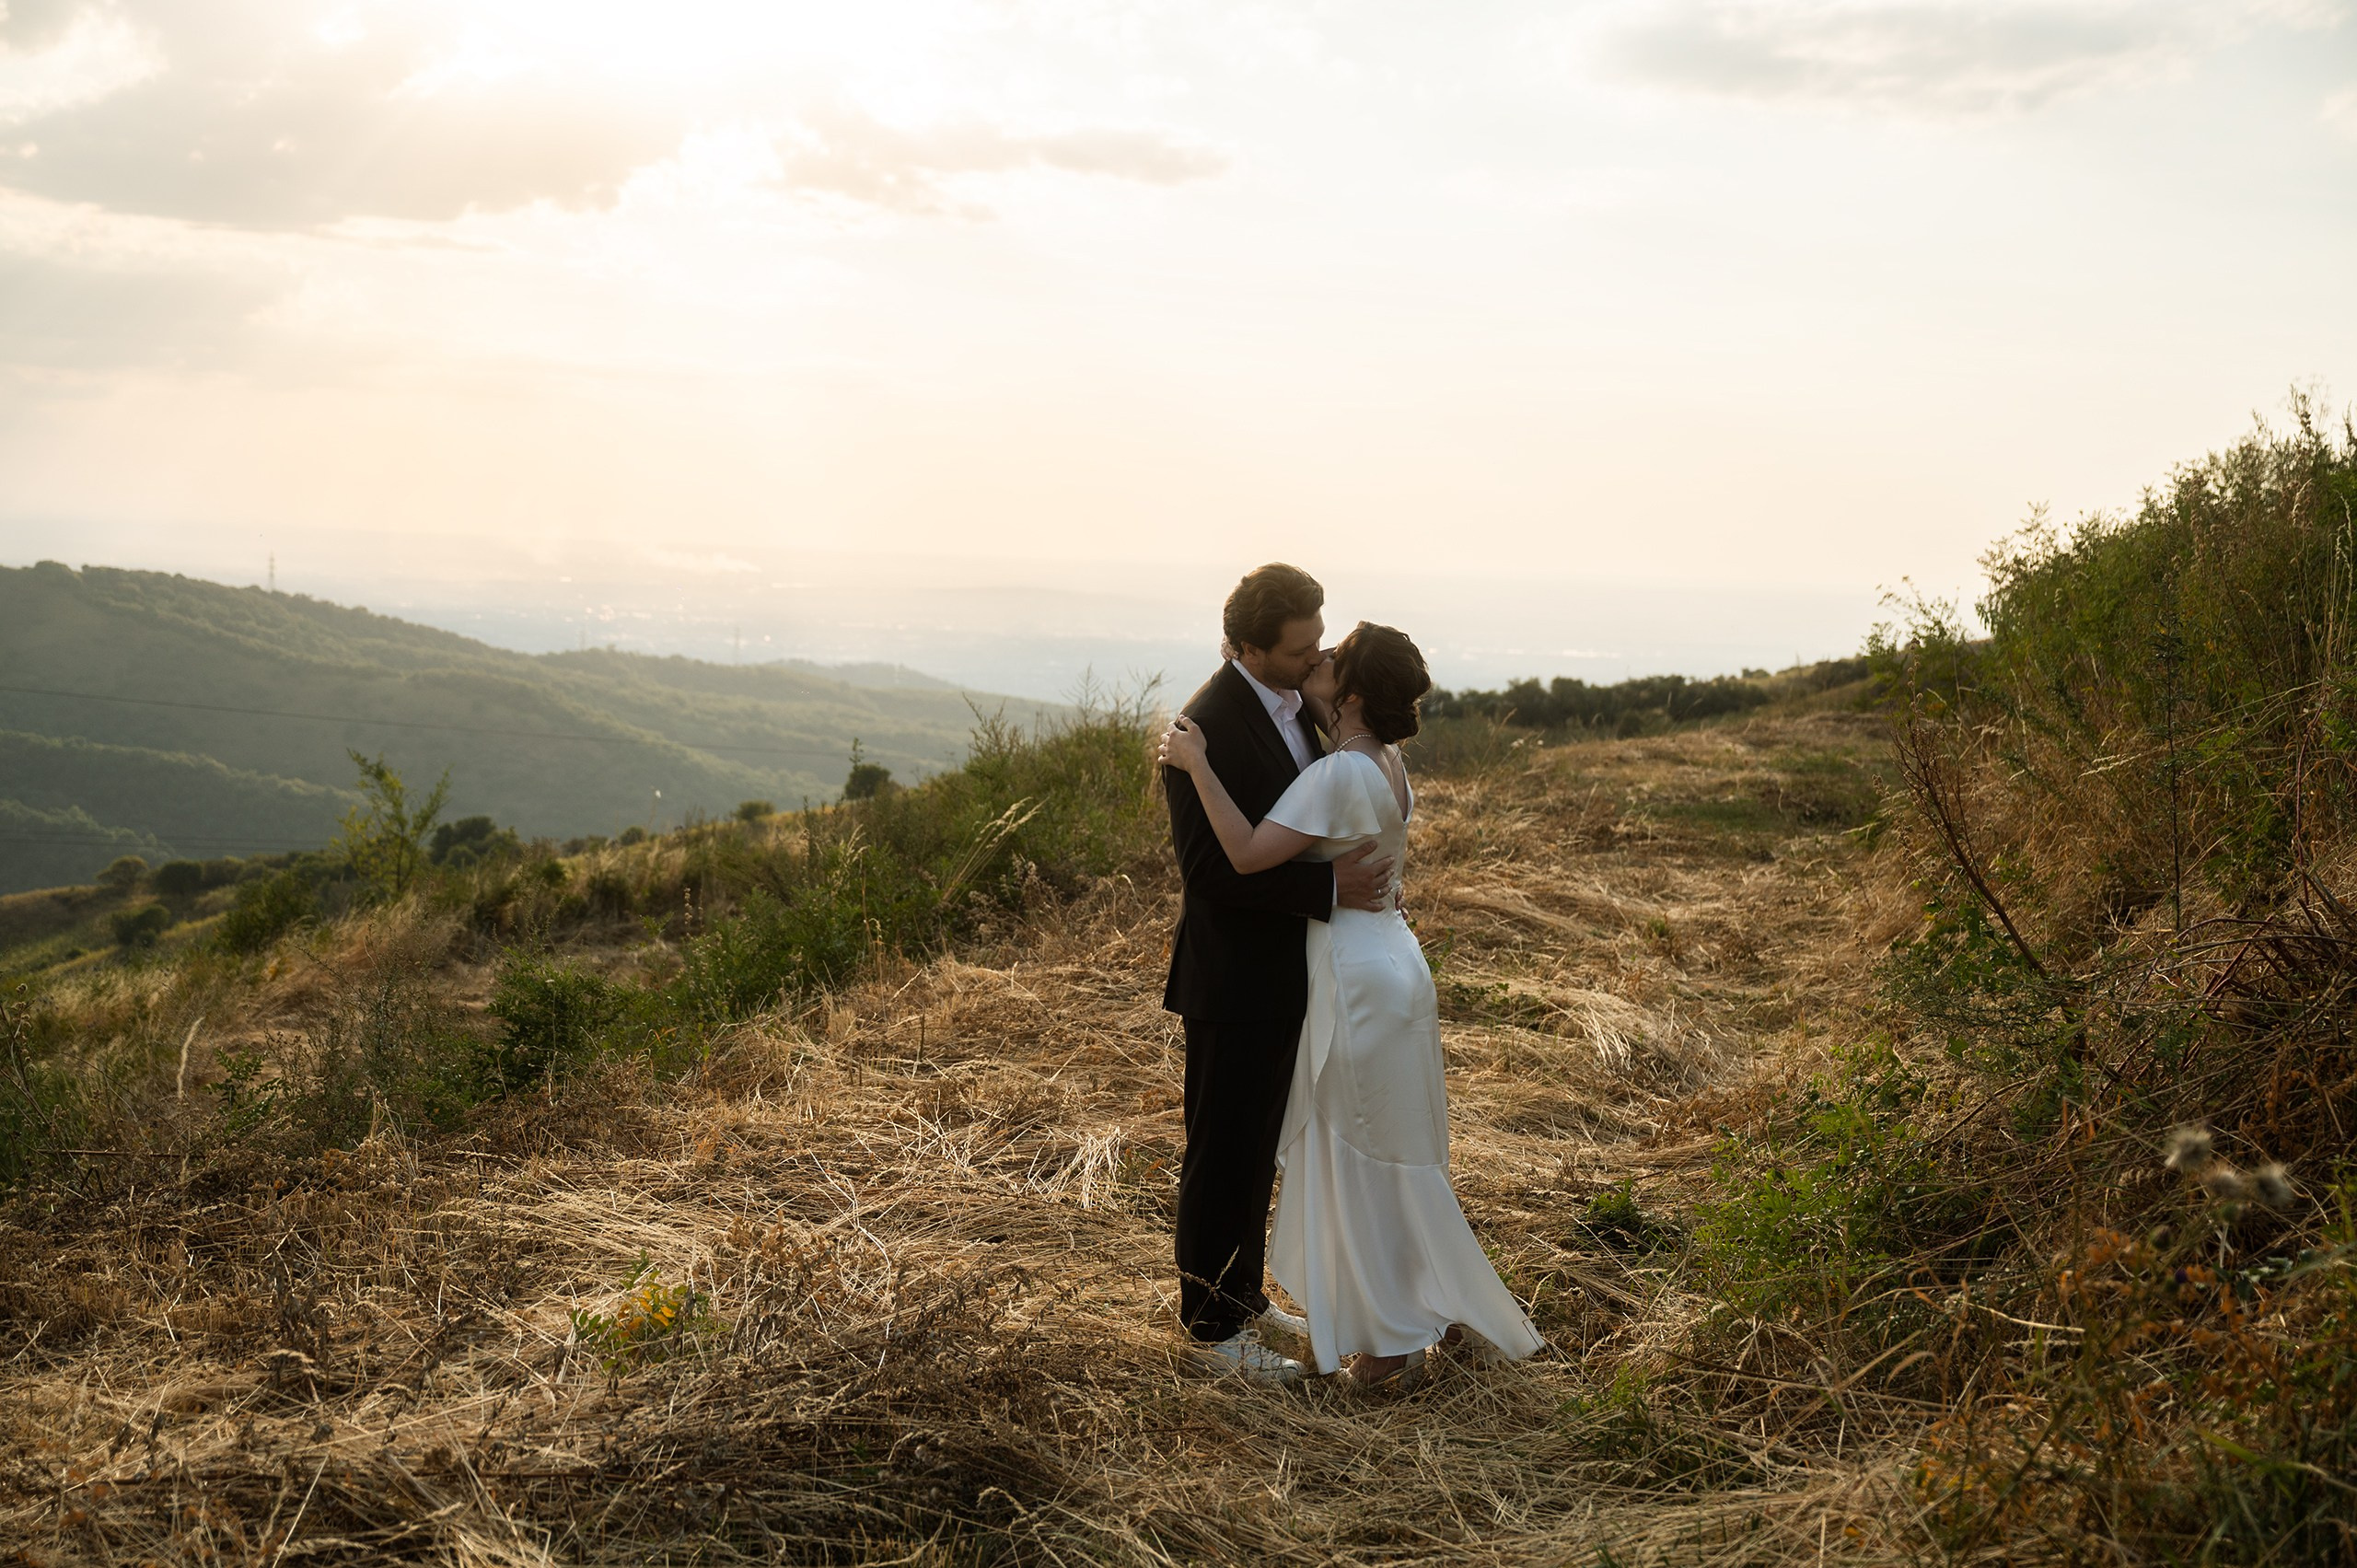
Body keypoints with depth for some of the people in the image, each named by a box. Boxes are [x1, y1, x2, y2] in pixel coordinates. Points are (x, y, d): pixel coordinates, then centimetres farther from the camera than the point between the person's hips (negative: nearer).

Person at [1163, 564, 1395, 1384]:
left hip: (1284, 974, 9)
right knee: (1223, 1156, 5)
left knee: (1259, 1150, 20)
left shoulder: (1295, 706, 6)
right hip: (1235, 981, -9)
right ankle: (1212, 1326, 19)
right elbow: (1209, 866, -25)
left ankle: (1244, 1298, 35)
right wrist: (1329, 887, -25)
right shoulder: (1209, 725, -22)